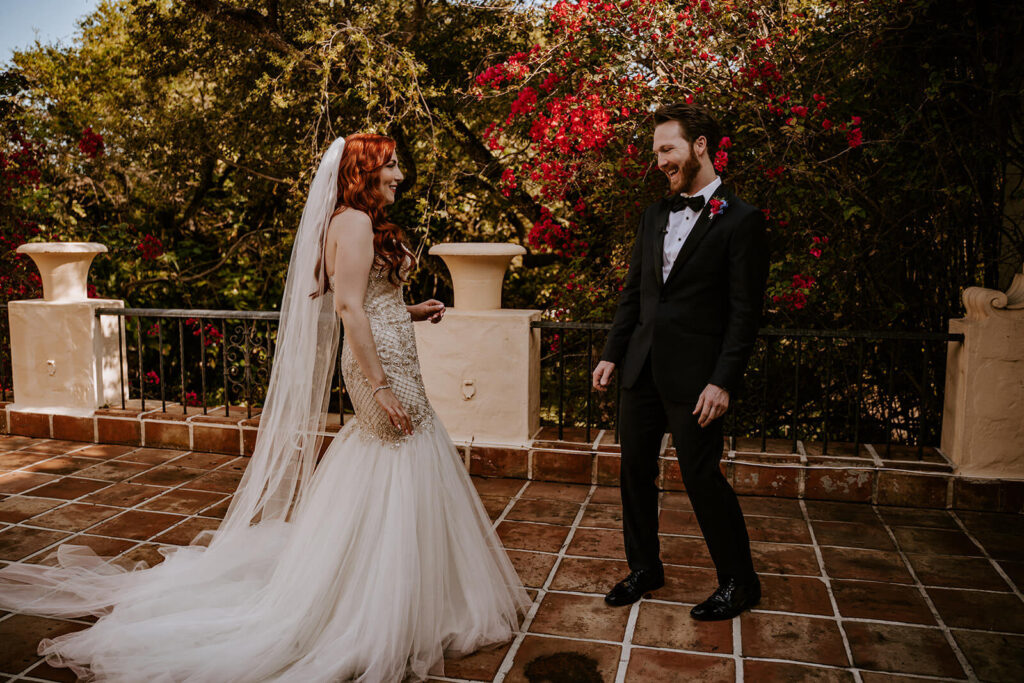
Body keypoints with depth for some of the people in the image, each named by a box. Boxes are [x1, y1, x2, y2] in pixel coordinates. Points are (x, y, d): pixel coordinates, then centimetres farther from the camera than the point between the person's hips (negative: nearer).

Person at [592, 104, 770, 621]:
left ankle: (738, 581, 22)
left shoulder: (740, 220, -6)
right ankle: (644, 567, 32)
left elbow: (745, 312, -10)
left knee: (701, 475, 0)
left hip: (694, 373, -6)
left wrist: (723, 382, -16)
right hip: (641, 366, 6)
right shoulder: (655, 214, 13)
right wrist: (611, 354, 9)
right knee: (635, 469, 12)